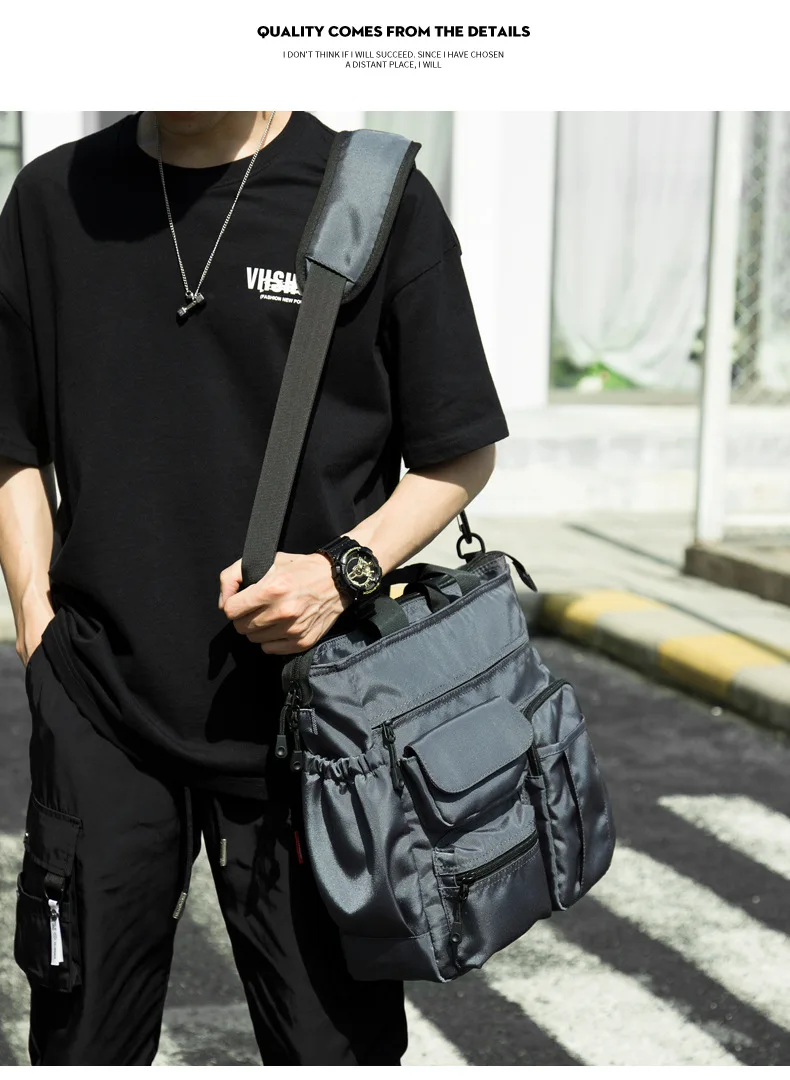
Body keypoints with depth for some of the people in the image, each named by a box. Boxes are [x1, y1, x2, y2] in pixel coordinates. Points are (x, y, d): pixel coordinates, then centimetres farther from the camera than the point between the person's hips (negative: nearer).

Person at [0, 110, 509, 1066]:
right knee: (80, 1039, 11)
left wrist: (344, 572, -13)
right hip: (98, 710, 3)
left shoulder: (381, 200, -3)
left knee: (334, 1040, 5)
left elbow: (462, 452, 2)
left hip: (305, 695, -2)